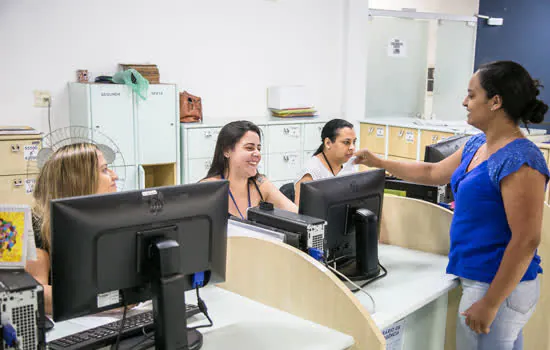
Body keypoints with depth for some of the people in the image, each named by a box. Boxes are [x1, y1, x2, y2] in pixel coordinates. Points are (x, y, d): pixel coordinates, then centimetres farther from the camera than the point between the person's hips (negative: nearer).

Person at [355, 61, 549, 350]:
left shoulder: (519, 161, -22)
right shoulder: (477, 144, 6)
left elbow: (526, 240, -23)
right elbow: (433, 172, 21)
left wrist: (490, 304, -21)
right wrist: (379, 163, 24)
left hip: (500, 286, -8)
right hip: (478, 279, 9)